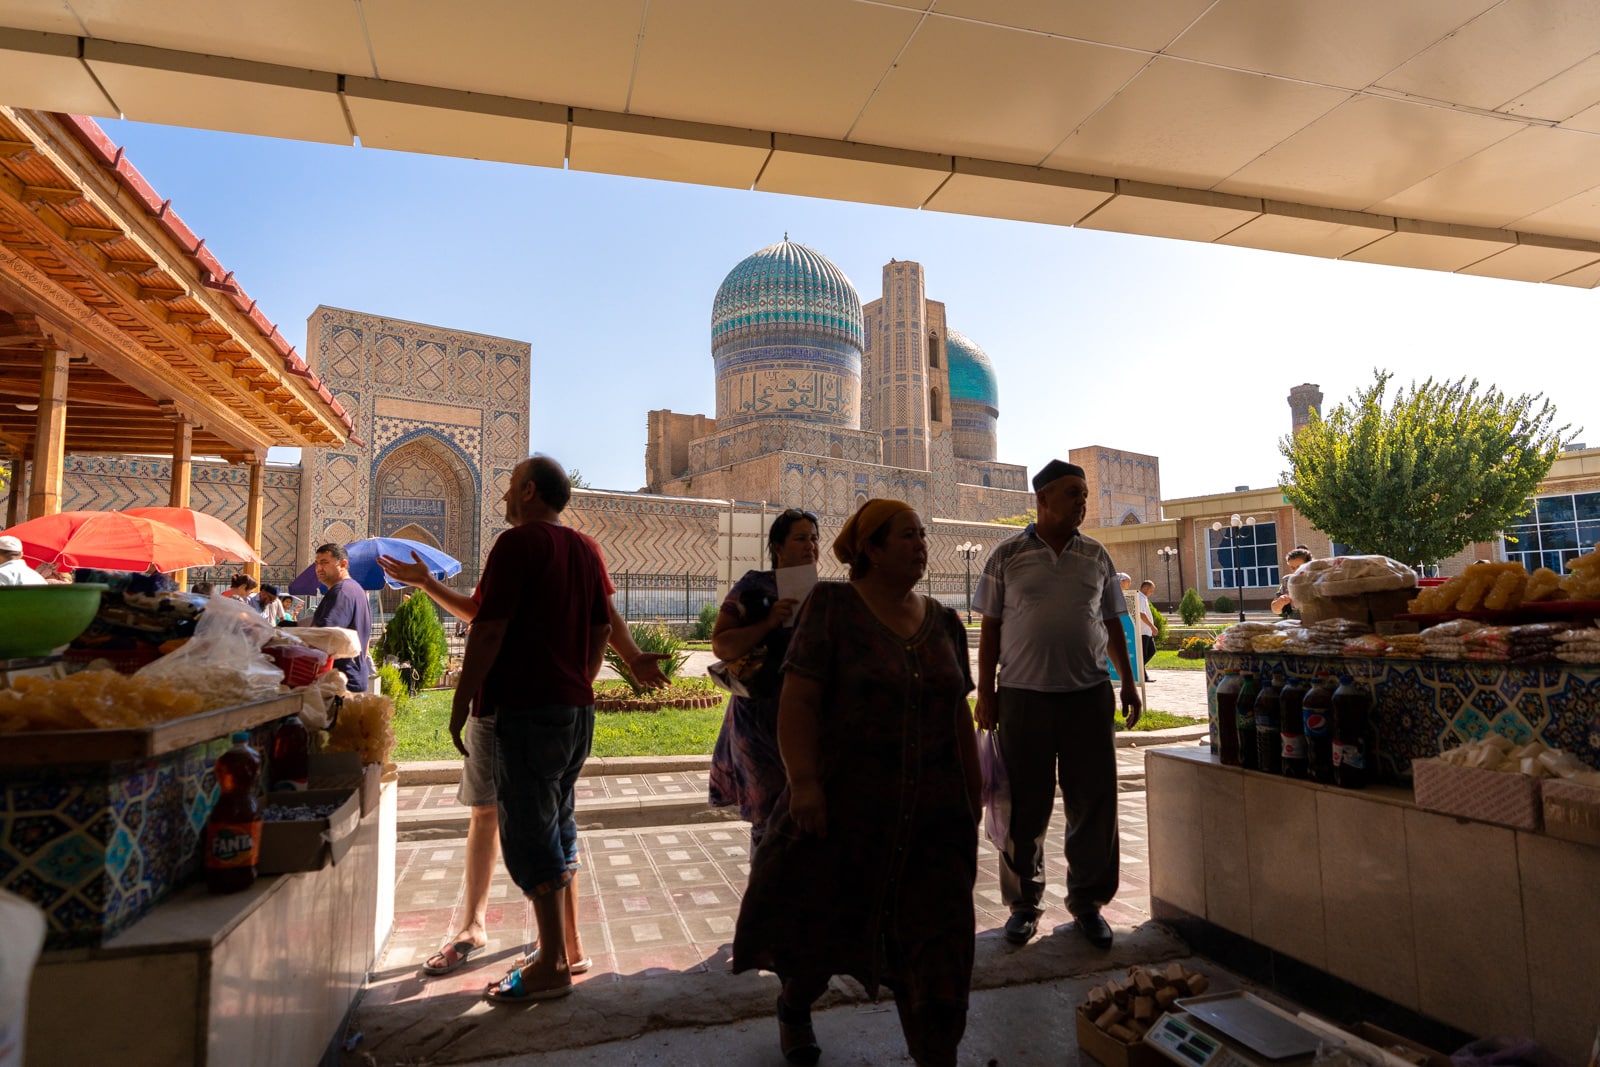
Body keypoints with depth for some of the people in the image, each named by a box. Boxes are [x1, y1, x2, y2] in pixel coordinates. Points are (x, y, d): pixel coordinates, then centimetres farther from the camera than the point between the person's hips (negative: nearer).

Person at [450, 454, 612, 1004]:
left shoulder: (518, 543, -11)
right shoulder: (585, 548, 12)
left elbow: (490, 628, -15)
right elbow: (602, 629, 14)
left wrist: (462, 701, -7)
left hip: (527, 708, -8)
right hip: (577, 707, 8)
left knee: (529, 833, 0)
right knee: (558, 825, 18)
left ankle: (553, 965, 6)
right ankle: (565, 944, 27)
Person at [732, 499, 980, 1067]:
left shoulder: (944, 623, 6)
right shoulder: (832, 605, -9)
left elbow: (959, 715, 11)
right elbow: (798, 699, -14)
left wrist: (974, 792, 12)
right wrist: (802, 781, -21)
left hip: (933, 811, 4)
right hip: (844, 805, -3)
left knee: (934, 933, 5)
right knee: (821, 916, 15)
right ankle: (794, 1007, 45)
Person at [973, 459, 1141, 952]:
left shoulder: (1096, 555, 9)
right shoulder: (1008, 555, 1)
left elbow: (1113, 624, 15)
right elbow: (990, 627, 2)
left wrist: (1129, 682, 10)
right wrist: (985, 692, -2)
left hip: (1089, 694, 2)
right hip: (1023, 694, -2)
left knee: (1094, 801, 7)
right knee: (1025, 806, 7)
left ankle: (1088, 901, 25)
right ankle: (1024, 902, 23)